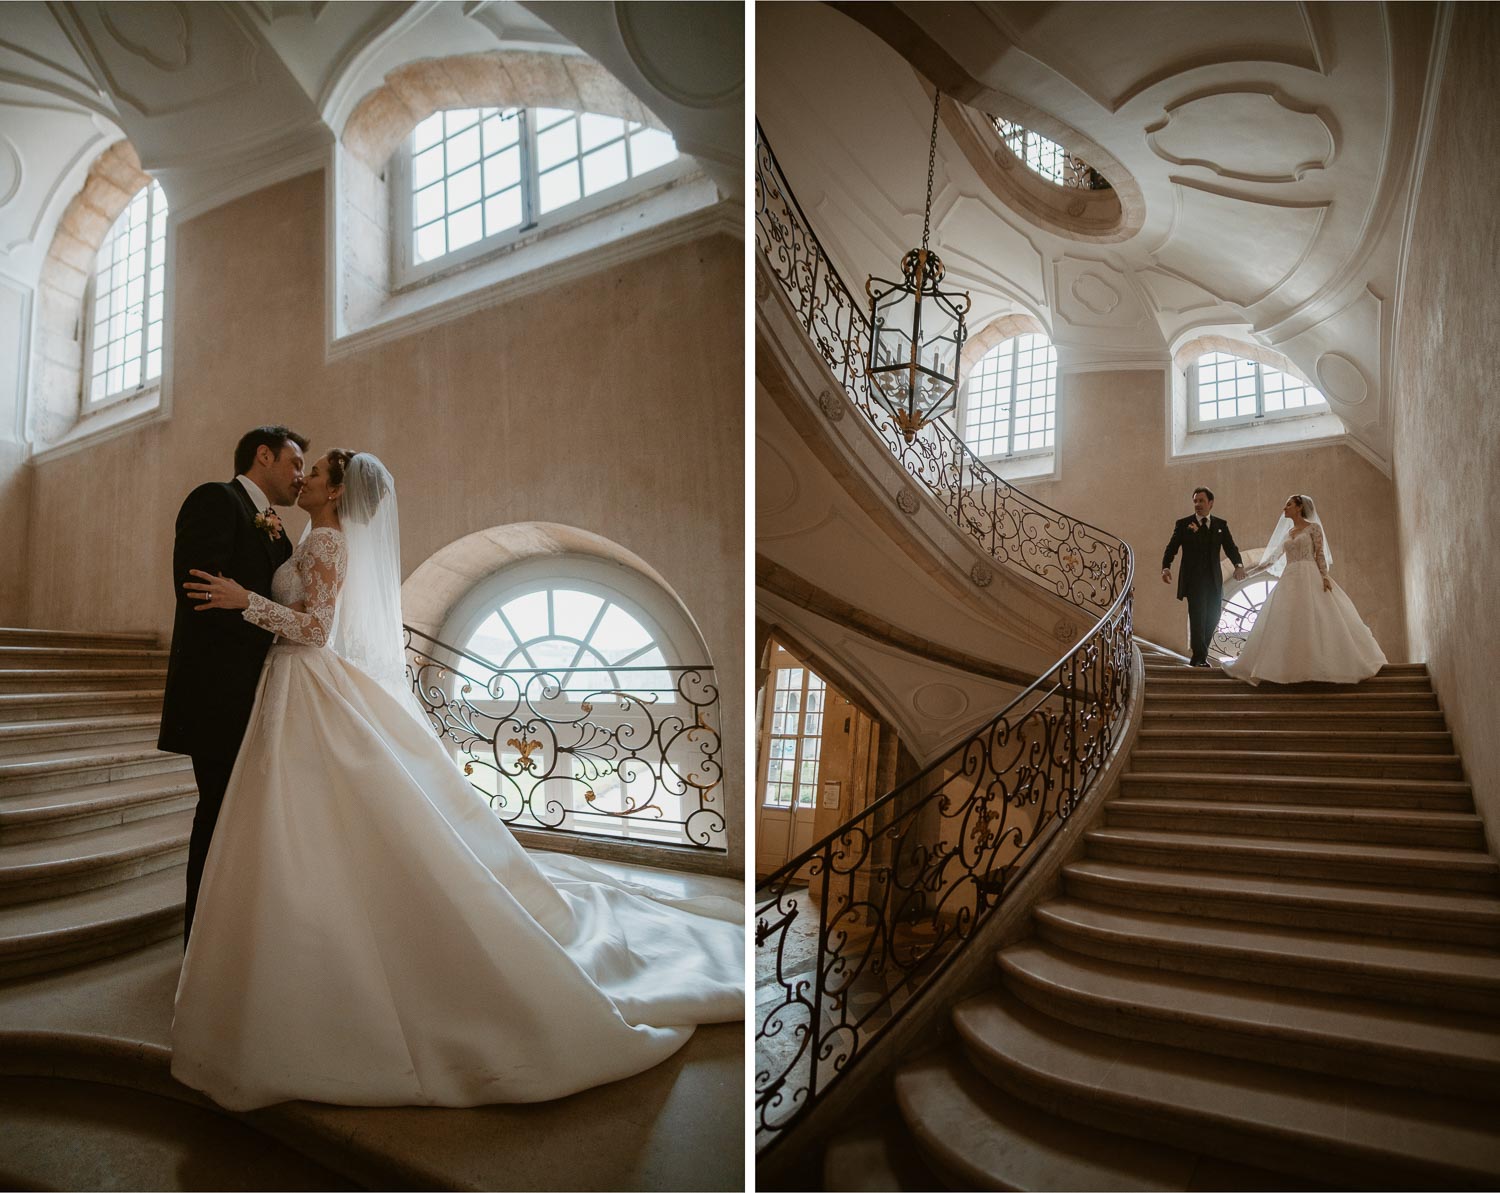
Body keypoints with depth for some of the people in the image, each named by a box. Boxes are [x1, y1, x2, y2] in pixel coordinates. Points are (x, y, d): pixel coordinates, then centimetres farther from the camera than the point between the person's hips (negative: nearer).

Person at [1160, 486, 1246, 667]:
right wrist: (1166, 567, -21)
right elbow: (1171, 548, -4)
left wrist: (1238, 565, -18)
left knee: (1212, 617, 7)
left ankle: (1200, 655, 20)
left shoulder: (1221, 525, 11)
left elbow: (1230, 547, 1)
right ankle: (1199, 657, -4)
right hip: (1193, 579, -4)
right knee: (1197, 616, -10)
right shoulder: (1183, 524, 3)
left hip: (1214, 580, 4)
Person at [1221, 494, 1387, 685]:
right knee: (1285, 624, -1)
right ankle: (1292, 665, 1)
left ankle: (1322, 664, -5)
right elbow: (1274, 557, 23)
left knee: (1314, 621, -9)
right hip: (1290, 580, 6)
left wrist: (1324, 576, -16)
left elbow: (1320, 554, -4)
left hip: (1309, 578, -6)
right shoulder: (1288, 533, 19)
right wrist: (1251, 571, 23)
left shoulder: (1313, 527, 3)